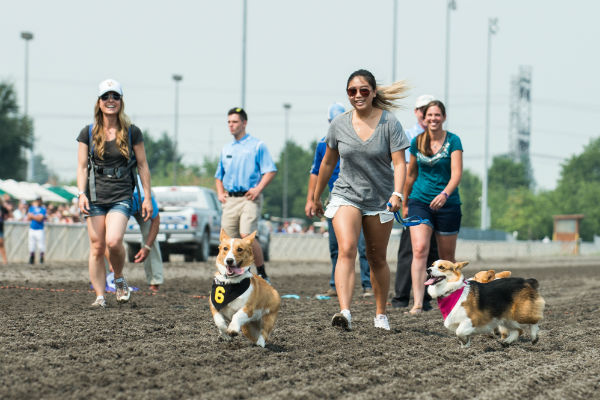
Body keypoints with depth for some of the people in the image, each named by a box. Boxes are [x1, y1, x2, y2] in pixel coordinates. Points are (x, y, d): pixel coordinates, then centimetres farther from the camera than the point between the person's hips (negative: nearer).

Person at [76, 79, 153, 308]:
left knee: (113, 241, -20)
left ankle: (119, 279, 7)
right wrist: (81, 194, -10)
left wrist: (147, 197, 4)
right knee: (97, 246, -1)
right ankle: (99, 296, 7)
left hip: (121, 196, -2)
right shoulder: (88, 133, 5)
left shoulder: (132, 132, 3)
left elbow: (142, 165, 7)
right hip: (95, 195, 2)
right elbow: (82, 166, 4)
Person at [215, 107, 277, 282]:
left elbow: (270, 171, -3)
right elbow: (219, 176, 29)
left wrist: (258, 188, -16)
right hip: (230, 200, 6)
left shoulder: (257, 145, 3)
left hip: (249, 197, -6)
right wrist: (220, 193, 11)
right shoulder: (226, 149, 20)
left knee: (247, 235, -21)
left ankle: (263, 275, -10)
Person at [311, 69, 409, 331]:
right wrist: (316, 198, 20)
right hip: (346, 196, 0)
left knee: (377, 259, 11)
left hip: (380, 199, 0)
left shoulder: (389, 123, -8)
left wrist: (397, 193, -30)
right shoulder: (339, 125, -1)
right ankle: (345, 313, -35)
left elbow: (399, 162, -13)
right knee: (346, 250, -21)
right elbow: (328, 163, 12)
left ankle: (380, 314, 28)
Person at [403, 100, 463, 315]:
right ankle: (417, 303, -26)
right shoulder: (417, 142, 5)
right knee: (420, 250, -18)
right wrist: (404, 203, 22)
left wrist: (445, 194, -33)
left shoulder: (453, 141, -5)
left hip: (447, 203, -1)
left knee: (447, 257, 7)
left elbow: (456, 173, -15)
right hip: (420, 201, 1)